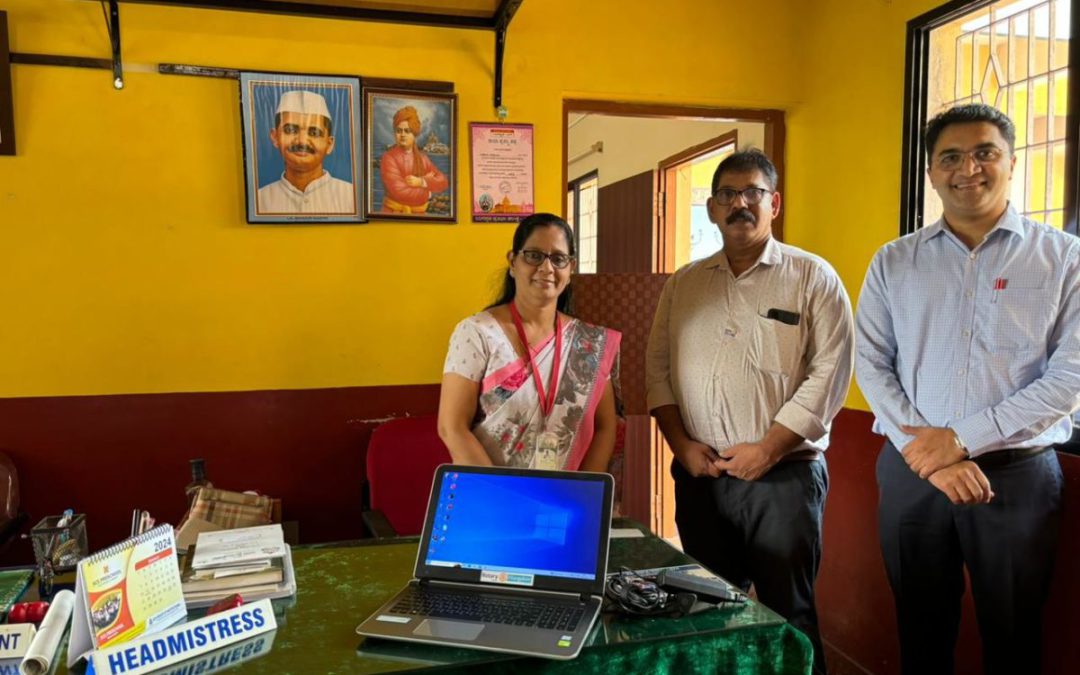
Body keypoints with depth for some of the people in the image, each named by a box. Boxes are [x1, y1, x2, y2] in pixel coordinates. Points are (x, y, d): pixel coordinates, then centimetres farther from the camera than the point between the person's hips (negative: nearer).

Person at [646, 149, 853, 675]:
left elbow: (829, 372, -9)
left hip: (784, 475, -3)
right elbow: (659, 367, 9)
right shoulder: (684, 284, 10)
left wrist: (768, 449, -14)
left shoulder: (813, 278, -2)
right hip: (698, 475, 4)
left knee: (787, 613, 6)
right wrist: (682, 443, -3)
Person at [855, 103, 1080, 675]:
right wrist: (929, 454, -11)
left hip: (1018, 475, -1)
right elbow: (872, 364, 0)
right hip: (912, 473, 2)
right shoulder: (893, 262, 6)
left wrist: (962, 438, -14)